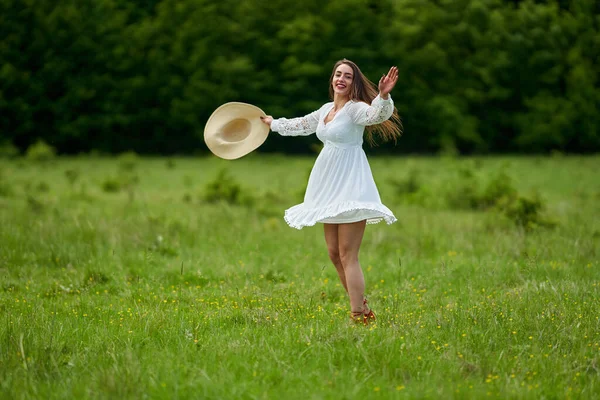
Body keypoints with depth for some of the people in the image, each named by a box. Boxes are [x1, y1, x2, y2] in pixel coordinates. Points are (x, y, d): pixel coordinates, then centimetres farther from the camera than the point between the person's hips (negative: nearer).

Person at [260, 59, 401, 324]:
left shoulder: (354, 108, -11)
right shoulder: (327, 109, 15)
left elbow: (377, 114, -32)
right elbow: (302, 125, 33)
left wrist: (384, 96, -53)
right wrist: (273, 124, 47)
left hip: (350, 185, -9)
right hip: (331, 188, 9)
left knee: (347, 255, -12)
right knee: (334, 254, 9)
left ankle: (358, 317, -11)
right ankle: (362, 308, 18)